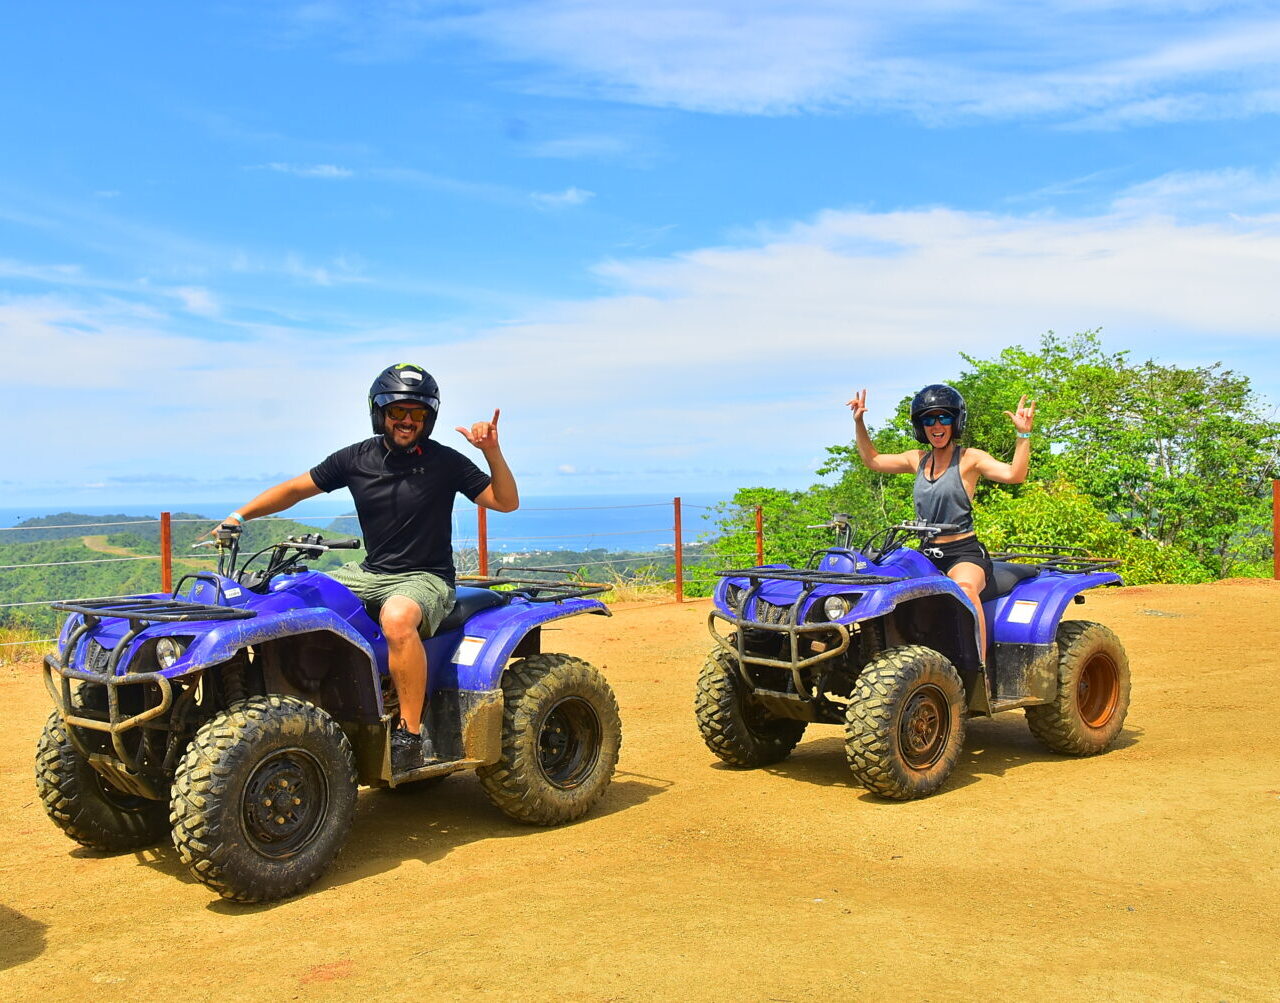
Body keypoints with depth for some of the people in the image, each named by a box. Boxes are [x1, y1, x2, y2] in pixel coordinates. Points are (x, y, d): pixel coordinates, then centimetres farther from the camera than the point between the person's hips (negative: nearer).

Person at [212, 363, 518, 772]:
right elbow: (296, 488, 10)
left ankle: (412, 737, -27)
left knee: (397, 617, -39)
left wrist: (492, 452, -19)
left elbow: (506, 502, -6)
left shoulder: (445, 462, -5)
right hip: (370, 572, 6)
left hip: (426, 578, -5)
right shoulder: (356, 459, 4)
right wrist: (240, 515, 1)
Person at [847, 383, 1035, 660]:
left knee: (965, 586, -38)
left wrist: (1023, 434, -25)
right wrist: (859, 422, 17)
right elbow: (872, 460, 25)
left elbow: (1014, 475, -15)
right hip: (927, 555, 6)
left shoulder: (969, 458, -1)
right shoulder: (917, 459, 15)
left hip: (965, 553, -6)